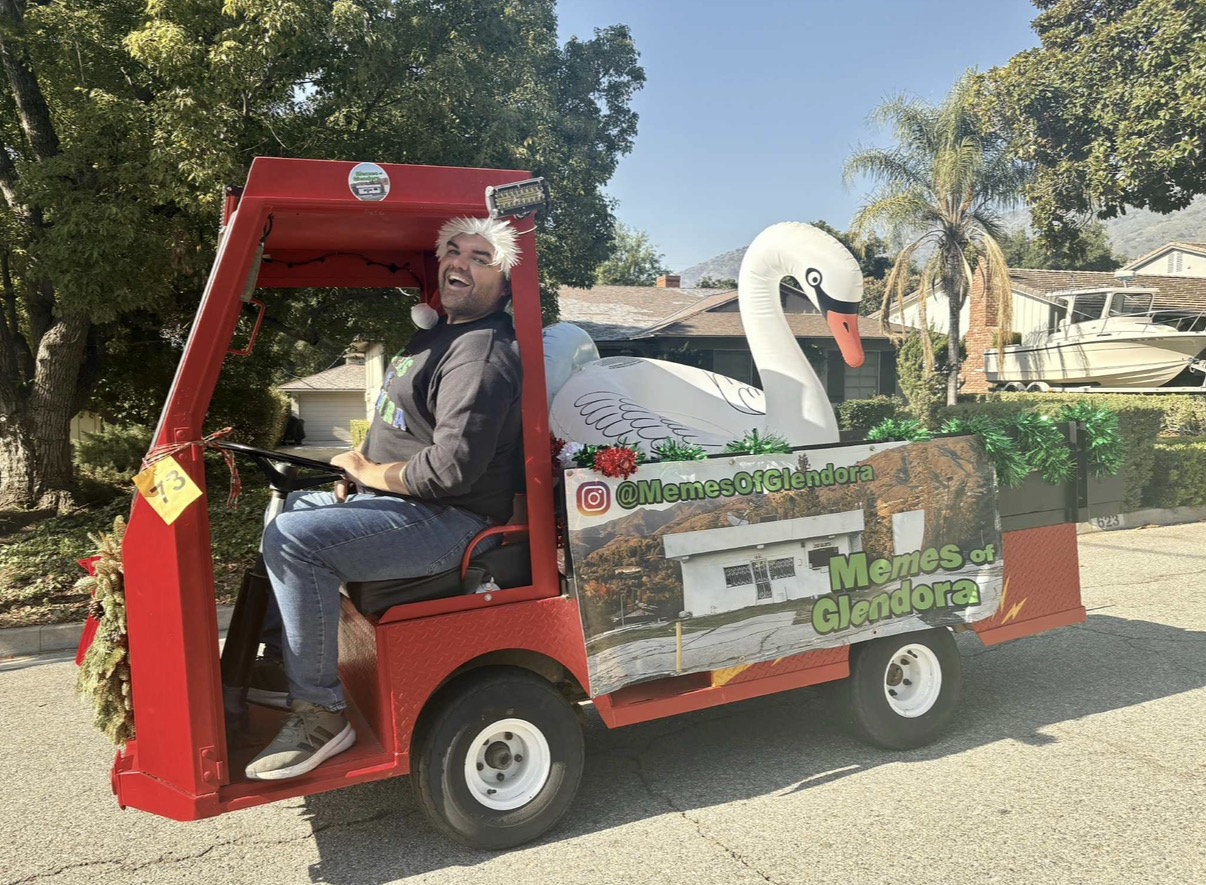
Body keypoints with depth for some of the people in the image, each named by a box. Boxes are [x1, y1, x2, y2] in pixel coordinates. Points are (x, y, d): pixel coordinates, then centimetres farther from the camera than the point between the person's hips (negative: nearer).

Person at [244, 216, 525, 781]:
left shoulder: (482, 356, -20)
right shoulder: (440, 334, 15)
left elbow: (451, 469, -29)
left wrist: (368, 472, -13)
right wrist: (362, 470, 8)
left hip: (449, 520, -11)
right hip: (398, 499, 12)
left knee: (293, 539, -25)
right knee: (288, 506, 21)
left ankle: (320, 712, -13)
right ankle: (278, 670, 24)